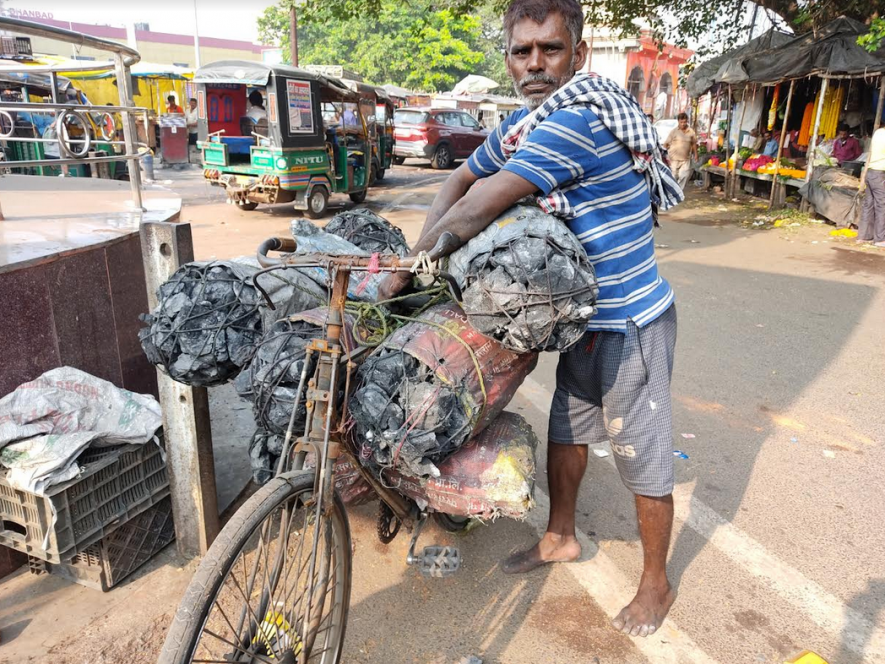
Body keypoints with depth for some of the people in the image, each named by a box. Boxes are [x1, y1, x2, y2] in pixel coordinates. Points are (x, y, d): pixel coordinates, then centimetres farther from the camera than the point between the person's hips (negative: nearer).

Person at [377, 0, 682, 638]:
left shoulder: (577, 120, -26)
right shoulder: (522, 127, 5)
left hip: (631, 325, -9)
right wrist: (420, 258, -2)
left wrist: (403, 272, -13)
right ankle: (561, 536, 44)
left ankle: (657, 585, 30)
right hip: (586, 319, 9)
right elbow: (459, 183, 13)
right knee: (566, 429, 21)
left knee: (645, 461, 7)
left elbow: (475, 212, -26)